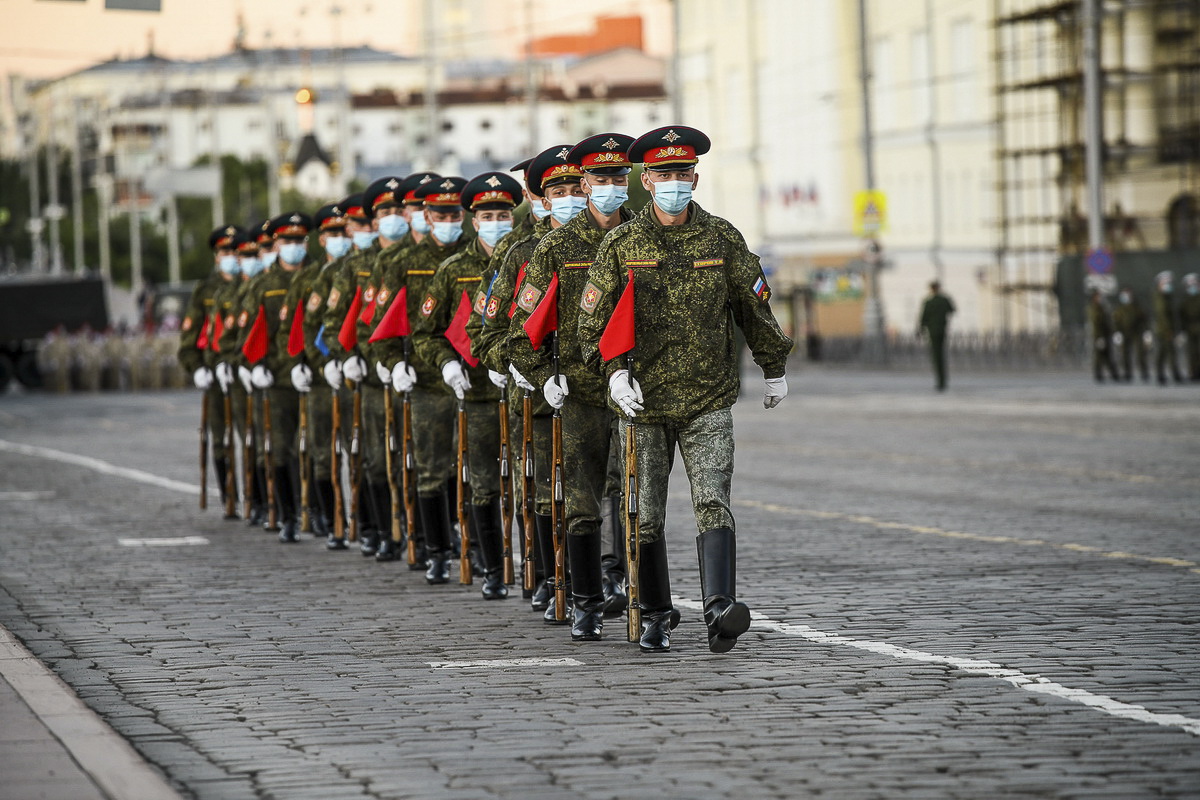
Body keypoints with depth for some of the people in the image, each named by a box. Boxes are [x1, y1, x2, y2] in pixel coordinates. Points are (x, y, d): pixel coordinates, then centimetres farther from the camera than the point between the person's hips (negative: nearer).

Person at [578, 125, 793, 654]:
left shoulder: (722, 239, 2)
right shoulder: (620, 245, 0)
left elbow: (755, 307, 14)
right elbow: (592, 321, 2)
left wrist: (774, 370, 20)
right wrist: (614, 372, -13)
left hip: (709, 402, -1)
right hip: (643, 403, 1)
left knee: (713, 505, -16)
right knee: (646, 517, 8)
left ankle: (720, 611, -26)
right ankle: (656, 618, 23)